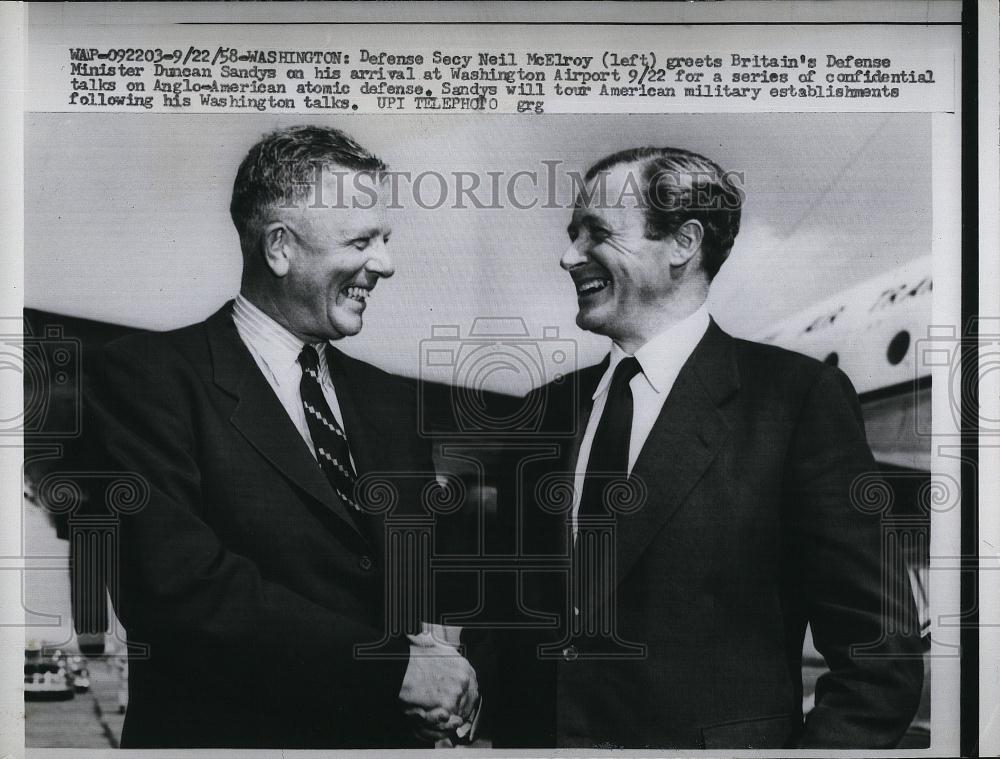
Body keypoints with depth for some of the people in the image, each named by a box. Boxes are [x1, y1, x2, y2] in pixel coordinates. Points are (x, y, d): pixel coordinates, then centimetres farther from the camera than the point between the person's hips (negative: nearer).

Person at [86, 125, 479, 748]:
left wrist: (444, 661, -13)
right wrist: (393, 663, -21)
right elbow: (180, 586, -22)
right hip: (234, 736, -5)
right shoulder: (151, 375, -12)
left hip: (392, 738, 6)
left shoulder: (391, 399, 7)